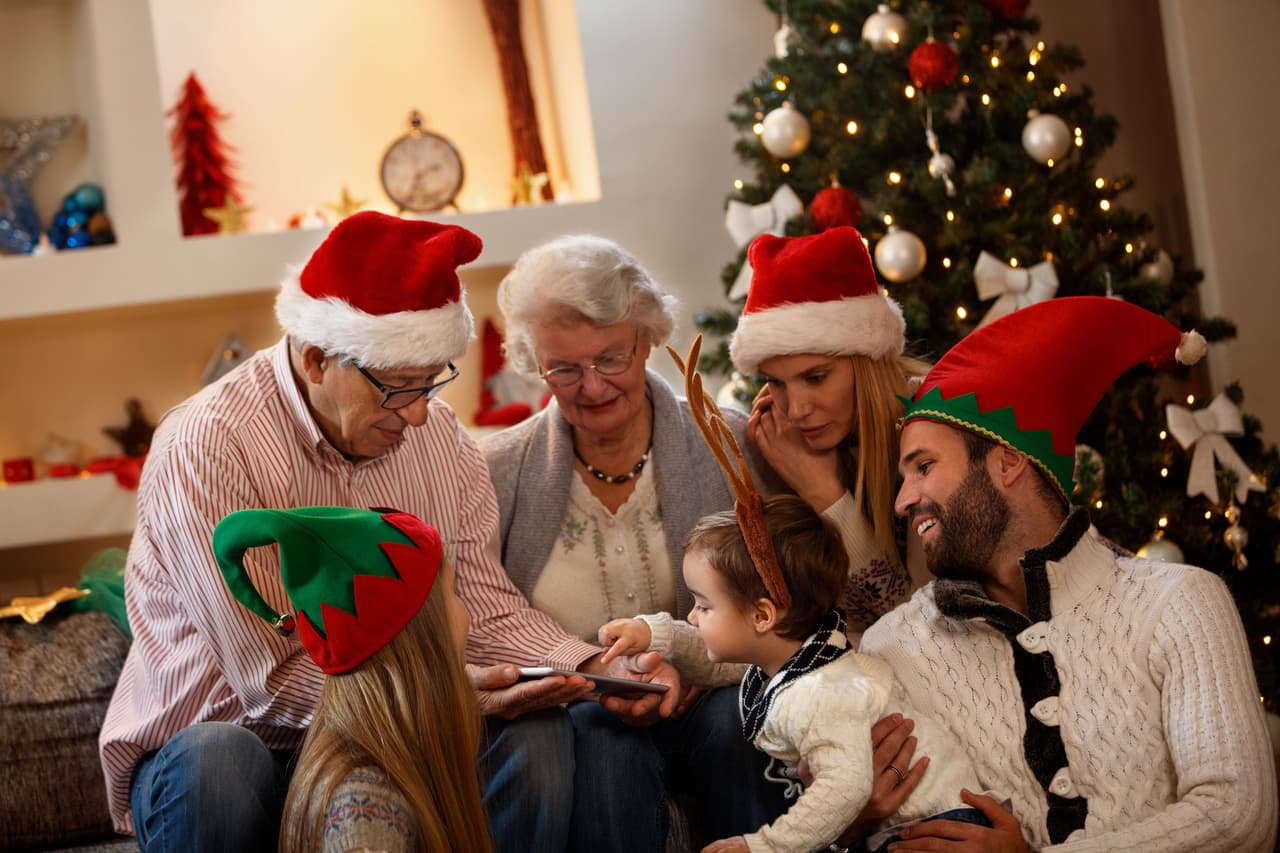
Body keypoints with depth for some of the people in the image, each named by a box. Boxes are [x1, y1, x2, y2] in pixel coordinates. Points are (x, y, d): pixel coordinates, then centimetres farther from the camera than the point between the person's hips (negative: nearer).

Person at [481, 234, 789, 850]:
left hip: (701, 702, 1)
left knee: (735, 717, -32)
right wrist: (586, 665, -18)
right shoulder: (500, 472, 3)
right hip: (567, 712, 0)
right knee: (600, 732, -34)